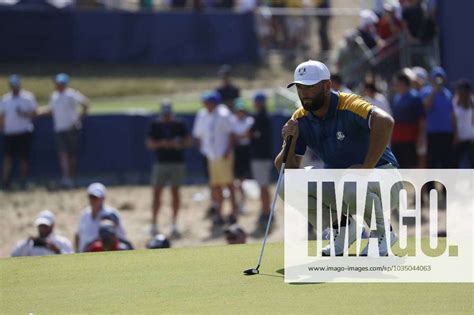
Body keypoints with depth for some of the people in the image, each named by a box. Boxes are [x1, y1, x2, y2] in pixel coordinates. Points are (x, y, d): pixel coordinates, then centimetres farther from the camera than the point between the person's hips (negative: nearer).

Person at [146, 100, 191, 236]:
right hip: (161, 162, -1)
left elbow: (188, 141, 6)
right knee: (157, 192, -3)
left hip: (177, 162, 1)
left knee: (175, 192, 4)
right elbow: (149, 144, 1)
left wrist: (178, 144, -14)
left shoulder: (179, 124, 5)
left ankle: (174, 224, 9)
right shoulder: (155, 124, 3)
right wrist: (161, 144, -17)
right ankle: (154, 224, 2)